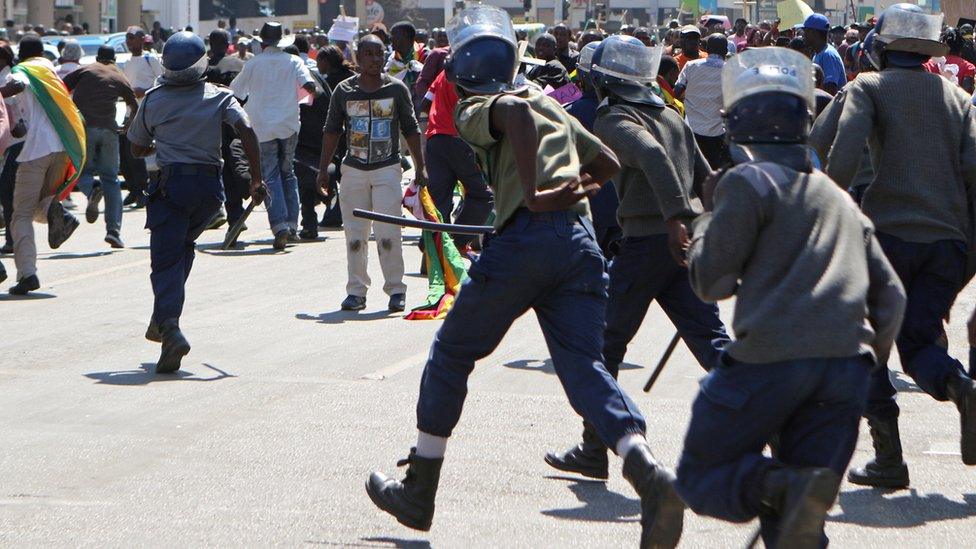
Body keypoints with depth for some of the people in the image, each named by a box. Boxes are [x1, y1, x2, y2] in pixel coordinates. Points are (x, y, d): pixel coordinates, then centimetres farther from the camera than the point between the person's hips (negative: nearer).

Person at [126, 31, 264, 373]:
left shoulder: (153, 100, 4)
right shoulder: (219, 97, 4)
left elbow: (137, 148, 15)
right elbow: (247, 132, -10)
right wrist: (256, 178, -7)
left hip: (171, 184, -2)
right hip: (210, 185, 2)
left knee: (166, 258, -6)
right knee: (183, 245, 23)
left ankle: (169, 325, -28)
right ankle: (163, 318, 20)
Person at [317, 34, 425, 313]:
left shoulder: (396, 89, 3)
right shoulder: (344, 91, 5)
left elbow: (411, 130, 7)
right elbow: (332, 132, 11)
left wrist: (420, 169, 4)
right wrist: (323, 169, 8)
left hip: (387, 168, -2)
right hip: (353, 169, 2)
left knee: (388, 233, -9)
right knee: (354, 234, 2)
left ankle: (396, 290, 1)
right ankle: (356, 291, 9)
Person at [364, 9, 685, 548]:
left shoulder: (476, 110, 7)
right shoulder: (551, 105, 28)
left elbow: (515, 110, -17)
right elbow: (607, 162, 32)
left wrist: (534, 194, -20)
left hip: (525, 239, -5)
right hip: (582, 241, 5)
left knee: (452, 353, 14)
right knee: (585, 367, 0)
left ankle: (418, 493, 24)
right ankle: (649, 474, -29)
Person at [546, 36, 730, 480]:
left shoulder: (614, 120, -4)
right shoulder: (671, 117, 19)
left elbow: (652, 157, -23)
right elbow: (705, 177, 20)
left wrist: (675, 218, -29)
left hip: (645, 240, -6)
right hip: (686, 241, 6)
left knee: (606, 345, 6)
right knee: (711, 340, 3)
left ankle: (593, 451, 12)